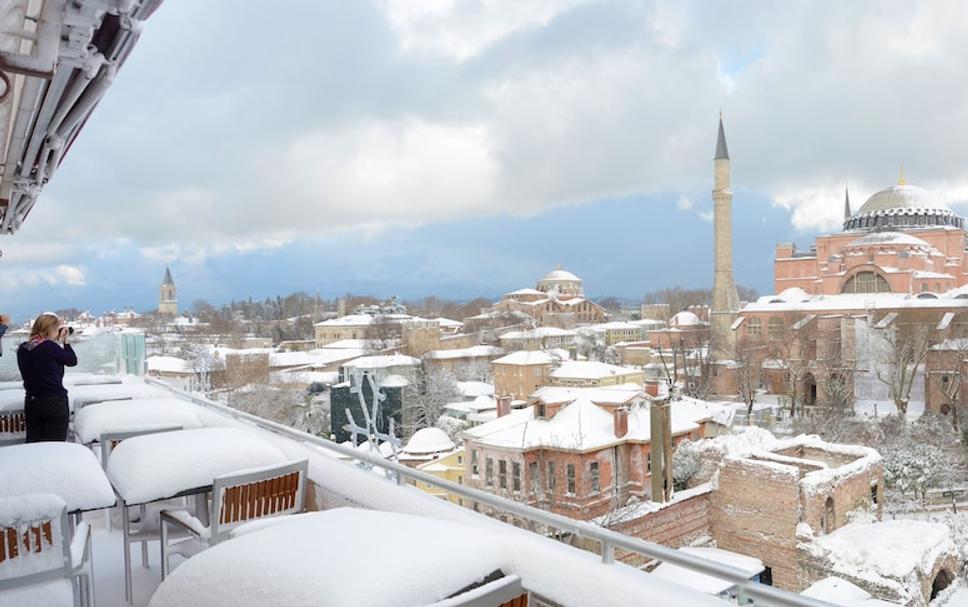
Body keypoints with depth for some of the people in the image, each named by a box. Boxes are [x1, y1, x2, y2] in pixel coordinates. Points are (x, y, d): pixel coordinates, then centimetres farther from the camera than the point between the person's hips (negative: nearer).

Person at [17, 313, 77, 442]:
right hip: (54, 402, -6)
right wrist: (66, 341, 7)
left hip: (31, 403, 6)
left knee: (33, 445, 11)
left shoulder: (22, 349, 2)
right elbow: (72, 361, -3)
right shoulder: (50, 347, -17)